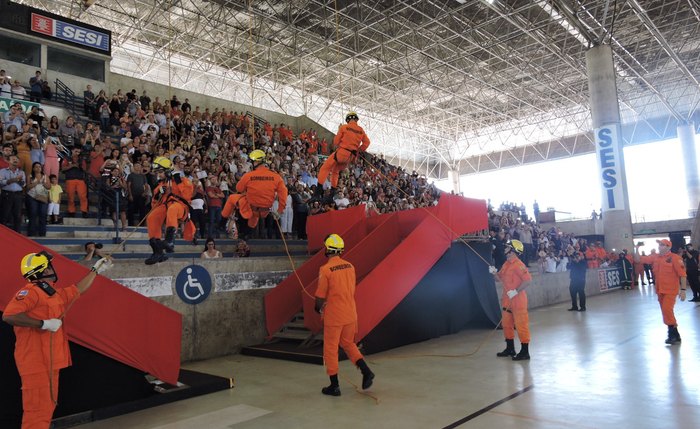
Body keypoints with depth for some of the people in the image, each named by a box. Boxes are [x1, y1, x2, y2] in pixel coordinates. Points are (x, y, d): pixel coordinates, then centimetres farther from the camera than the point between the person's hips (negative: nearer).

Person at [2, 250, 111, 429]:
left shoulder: (55, 293, 16)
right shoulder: (30, 291, -13)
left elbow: (77, 289, 31)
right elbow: (9, 315, -24)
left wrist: (96, 270, 37)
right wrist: (44, 324, -22)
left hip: (50, 361, 10)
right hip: (35, 361, -10)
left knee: (47, 407, 14)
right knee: (38, 409, -9)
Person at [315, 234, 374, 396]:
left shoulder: (325, 269, -18)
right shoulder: (350, 266, 1)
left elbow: (320, 297, -14)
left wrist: (318, 308, 8)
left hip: (333, 317, -6)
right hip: (350, 314, 6)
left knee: (330, 349, 9)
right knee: (348, 344, 23)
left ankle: (334, 386, 16)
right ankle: (366, 371, 11)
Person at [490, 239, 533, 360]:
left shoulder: (518, 264, -16)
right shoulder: (506, 264, 12)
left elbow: (528, 280, -23)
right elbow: (500, 278, 18)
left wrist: (516, 291, -24)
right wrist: (494, 272, -1)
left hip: (517, 299, -10)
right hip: (507, 299, 10)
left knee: (521, 325, -2)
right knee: (506, 324, 16)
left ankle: (525, 352, 5)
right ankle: (510, 349, 28)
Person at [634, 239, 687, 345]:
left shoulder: (675, 258, -12)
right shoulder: (655, 257, 6)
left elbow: (682, 274, -13)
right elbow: (639, 259, 10)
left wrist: (683, 289, -16)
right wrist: (637, 248, -4)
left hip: (670, 290, -7)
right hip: (659, 290, 7)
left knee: (667, 310, -14)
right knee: (665, 311, 12)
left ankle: (674, 335, -1)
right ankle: (673, 335, 24)